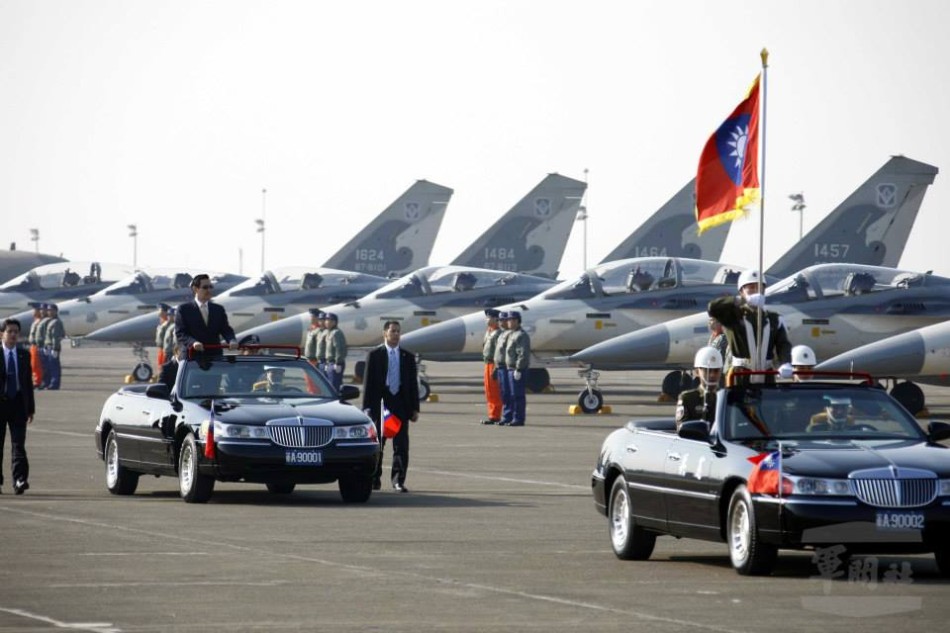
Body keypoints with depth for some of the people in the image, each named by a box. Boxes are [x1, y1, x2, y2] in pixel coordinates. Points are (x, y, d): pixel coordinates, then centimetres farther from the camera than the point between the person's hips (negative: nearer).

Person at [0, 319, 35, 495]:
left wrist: (30, 408, 9)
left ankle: (20, 480, -17)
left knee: (18, 444, -8)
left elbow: (28, 382, 12)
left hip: (18, 403, 1)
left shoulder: (24, 355, 9)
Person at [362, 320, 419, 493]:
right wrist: (367, 407, -7)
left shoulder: (408, 357, 10)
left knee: (401, 445, -4)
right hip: (380, 405, -2)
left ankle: (398, 481, -1)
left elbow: (413, 384, 11)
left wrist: (415, 408, 4)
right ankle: (374, 480, 16)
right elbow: (368, 382, 0)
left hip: (401, 404, 2)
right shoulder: (374, 355, 2)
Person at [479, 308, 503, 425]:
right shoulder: (489, 332, 17)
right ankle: (492, 415, 18)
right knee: (489, 391, 12)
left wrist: (496, 369, -23)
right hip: (488, 364, 10)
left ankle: (495, 416, -6)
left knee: (495, 391, -7)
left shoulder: (498, 334, -15)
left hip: (494, 364, -10)